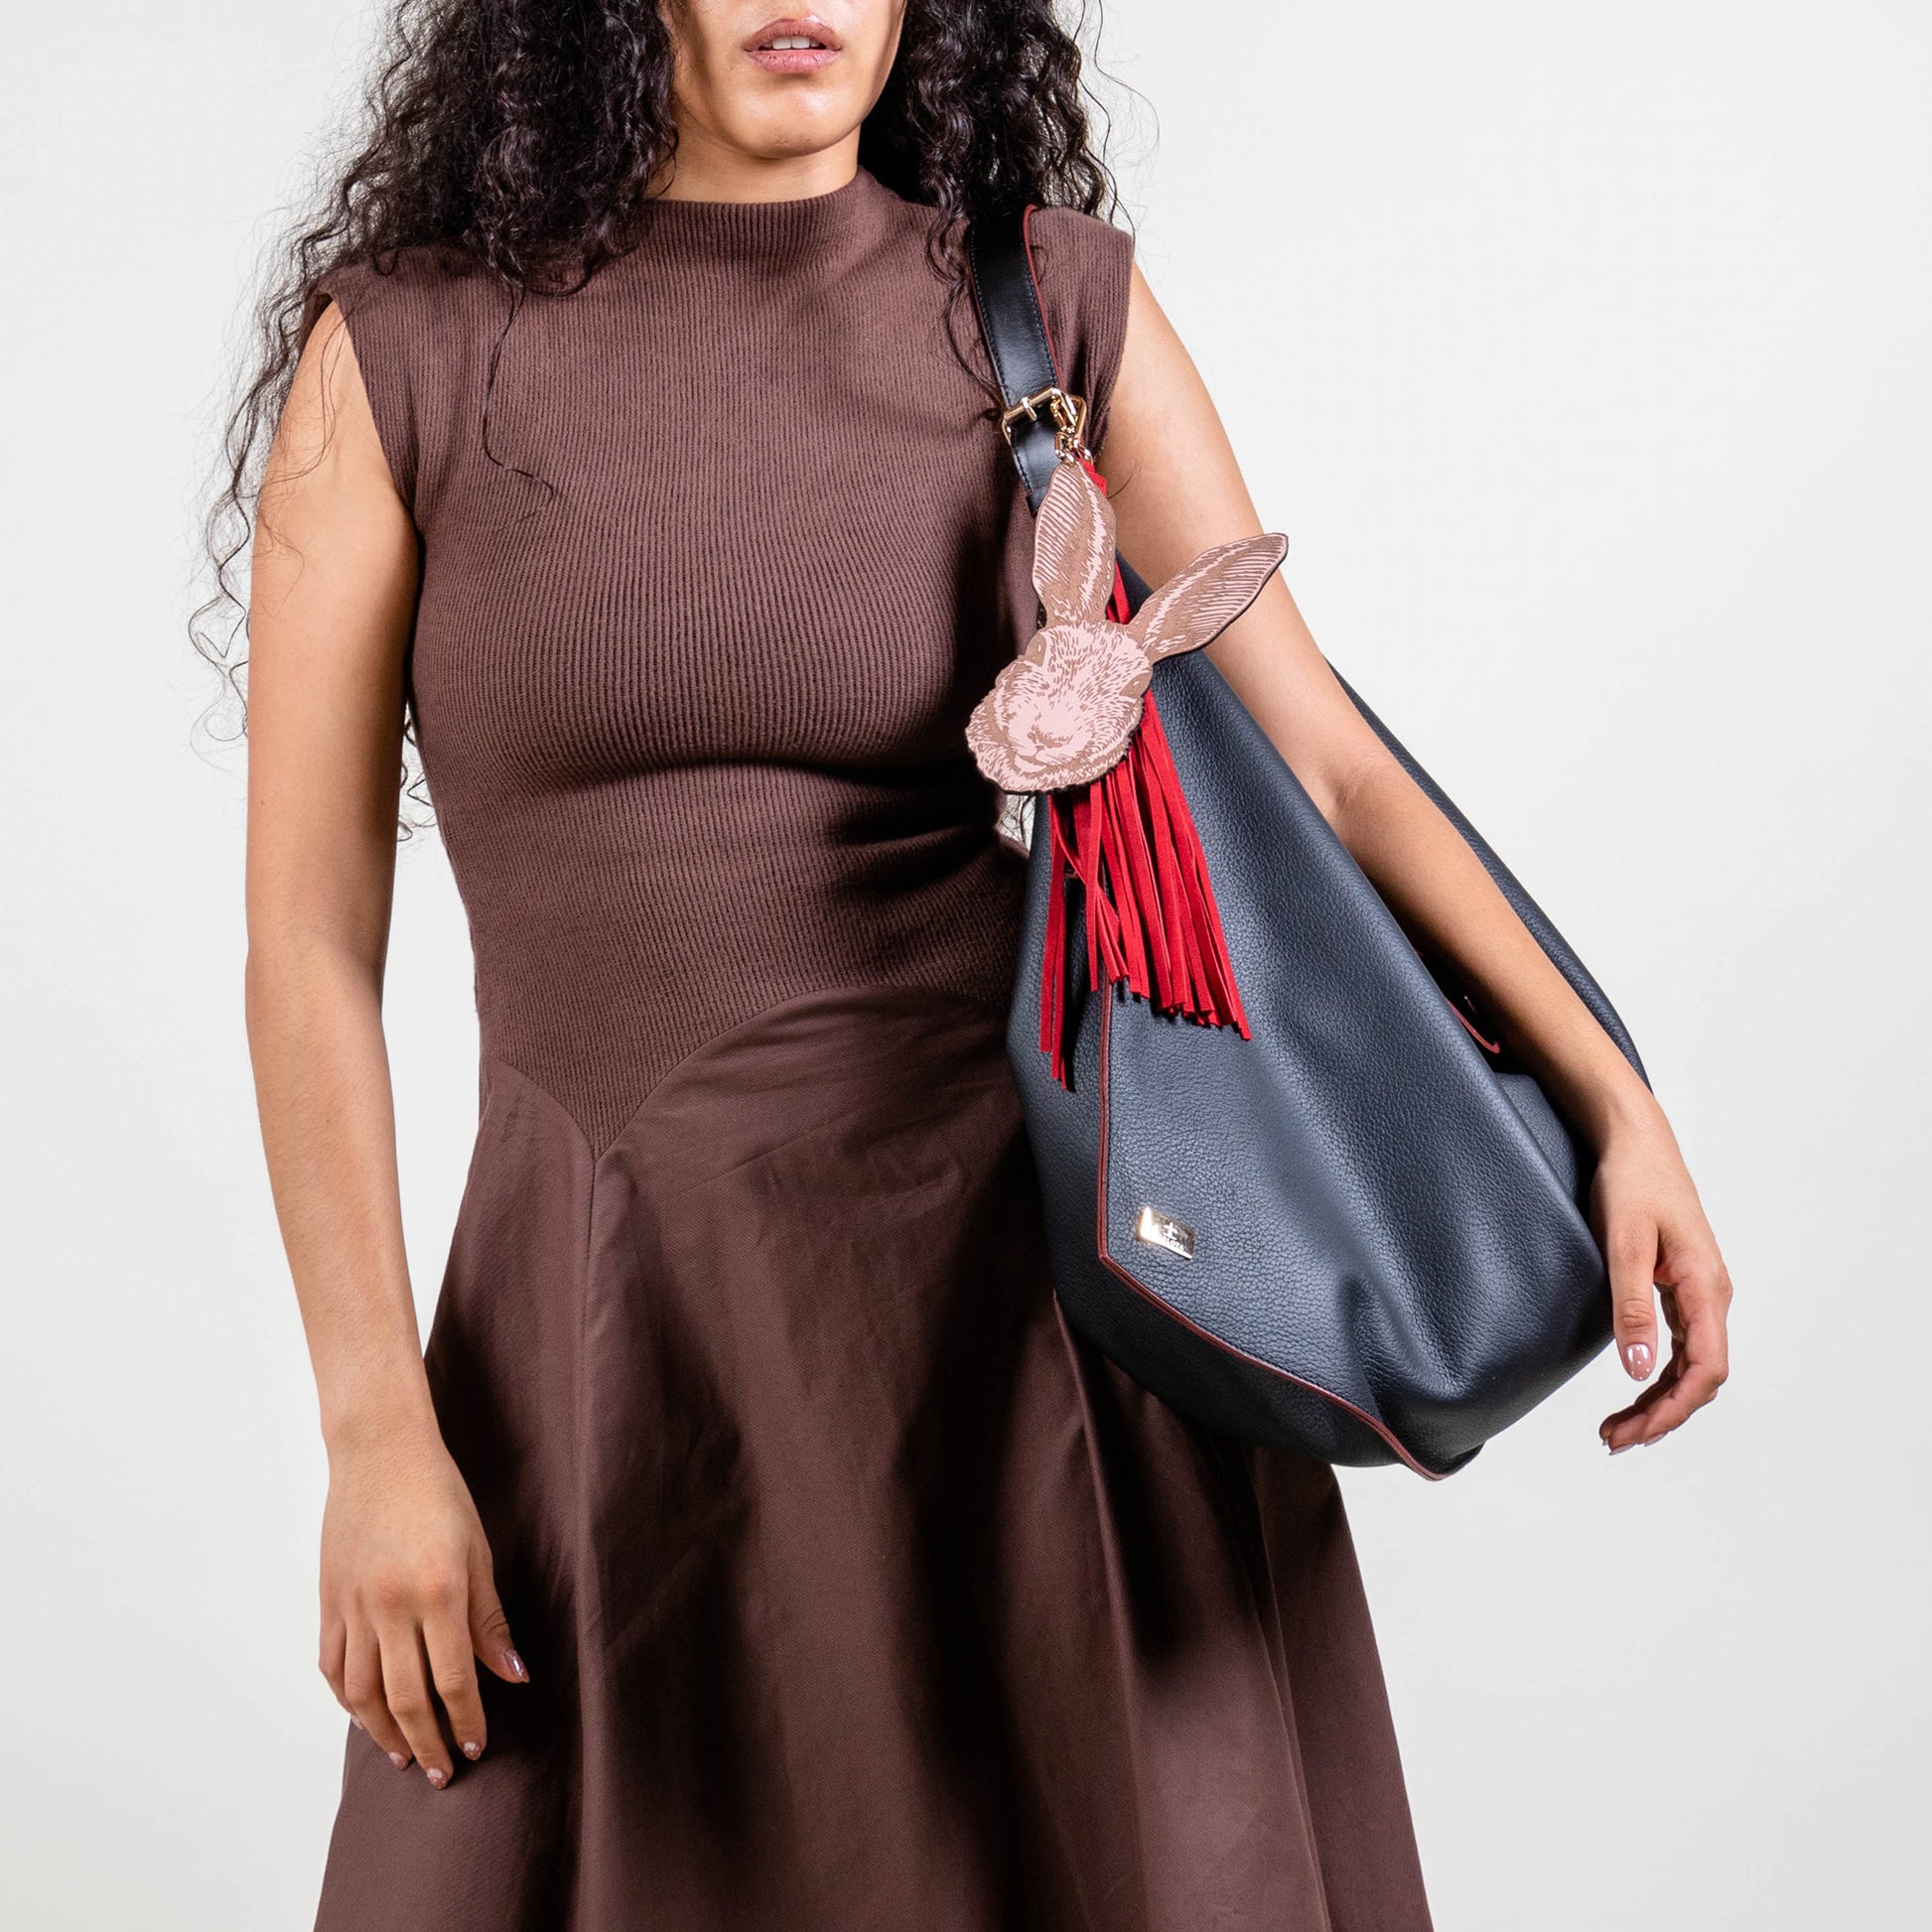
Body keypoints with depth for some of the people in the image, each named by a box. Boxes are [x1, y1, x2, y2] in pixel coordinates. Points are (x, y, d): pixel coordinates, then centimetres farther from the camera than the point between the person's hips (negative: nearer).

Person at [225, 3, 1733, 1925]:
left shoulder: (1052, 310, 1)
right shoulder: (399, 352, -2)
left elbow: (1322, 756, 1)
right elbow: (307, 937, -3)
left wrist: (1615, 1106, -10)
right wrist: (378, 1432, -8)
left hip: (1046, 1300, 1)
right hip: (630, 1339, 0)